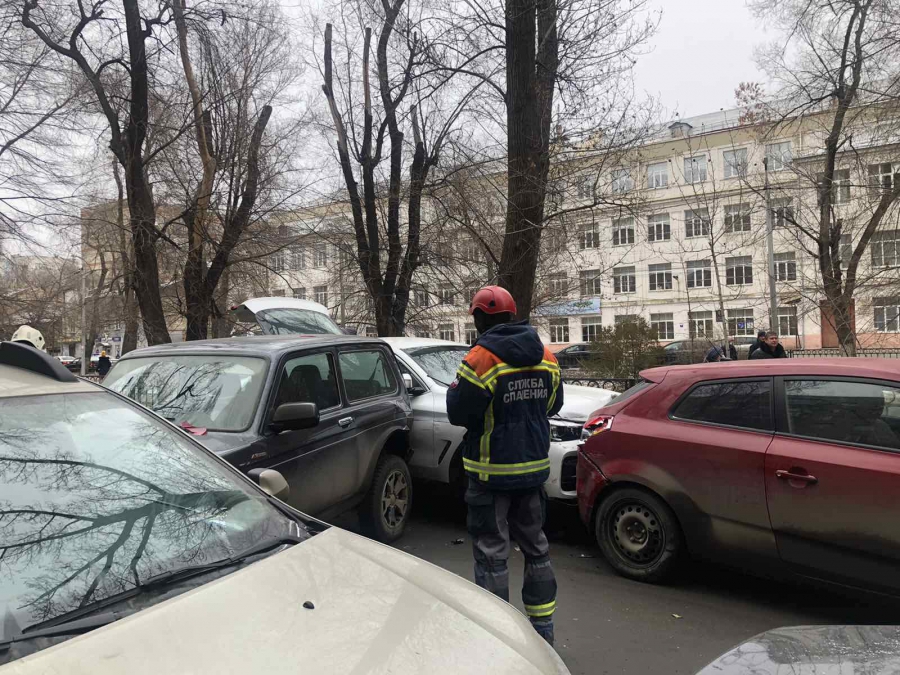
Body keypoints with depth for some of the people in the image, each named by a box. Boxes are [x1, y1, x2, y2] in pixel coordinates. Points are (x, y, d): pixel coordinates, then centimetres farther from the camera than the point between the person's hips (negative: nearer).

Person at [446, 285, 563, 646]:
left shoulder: (481, 358, -19)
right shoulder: (546, 357, 2)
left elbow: (458, 413, -16)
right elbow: (552, 405, 11)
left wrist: (455, 388, 3)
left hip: (492, 471, -6)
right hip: (534, 467, 6)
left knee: (491, 552, 5)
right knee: (535, 545, 19)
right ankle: (543, 626, 30)